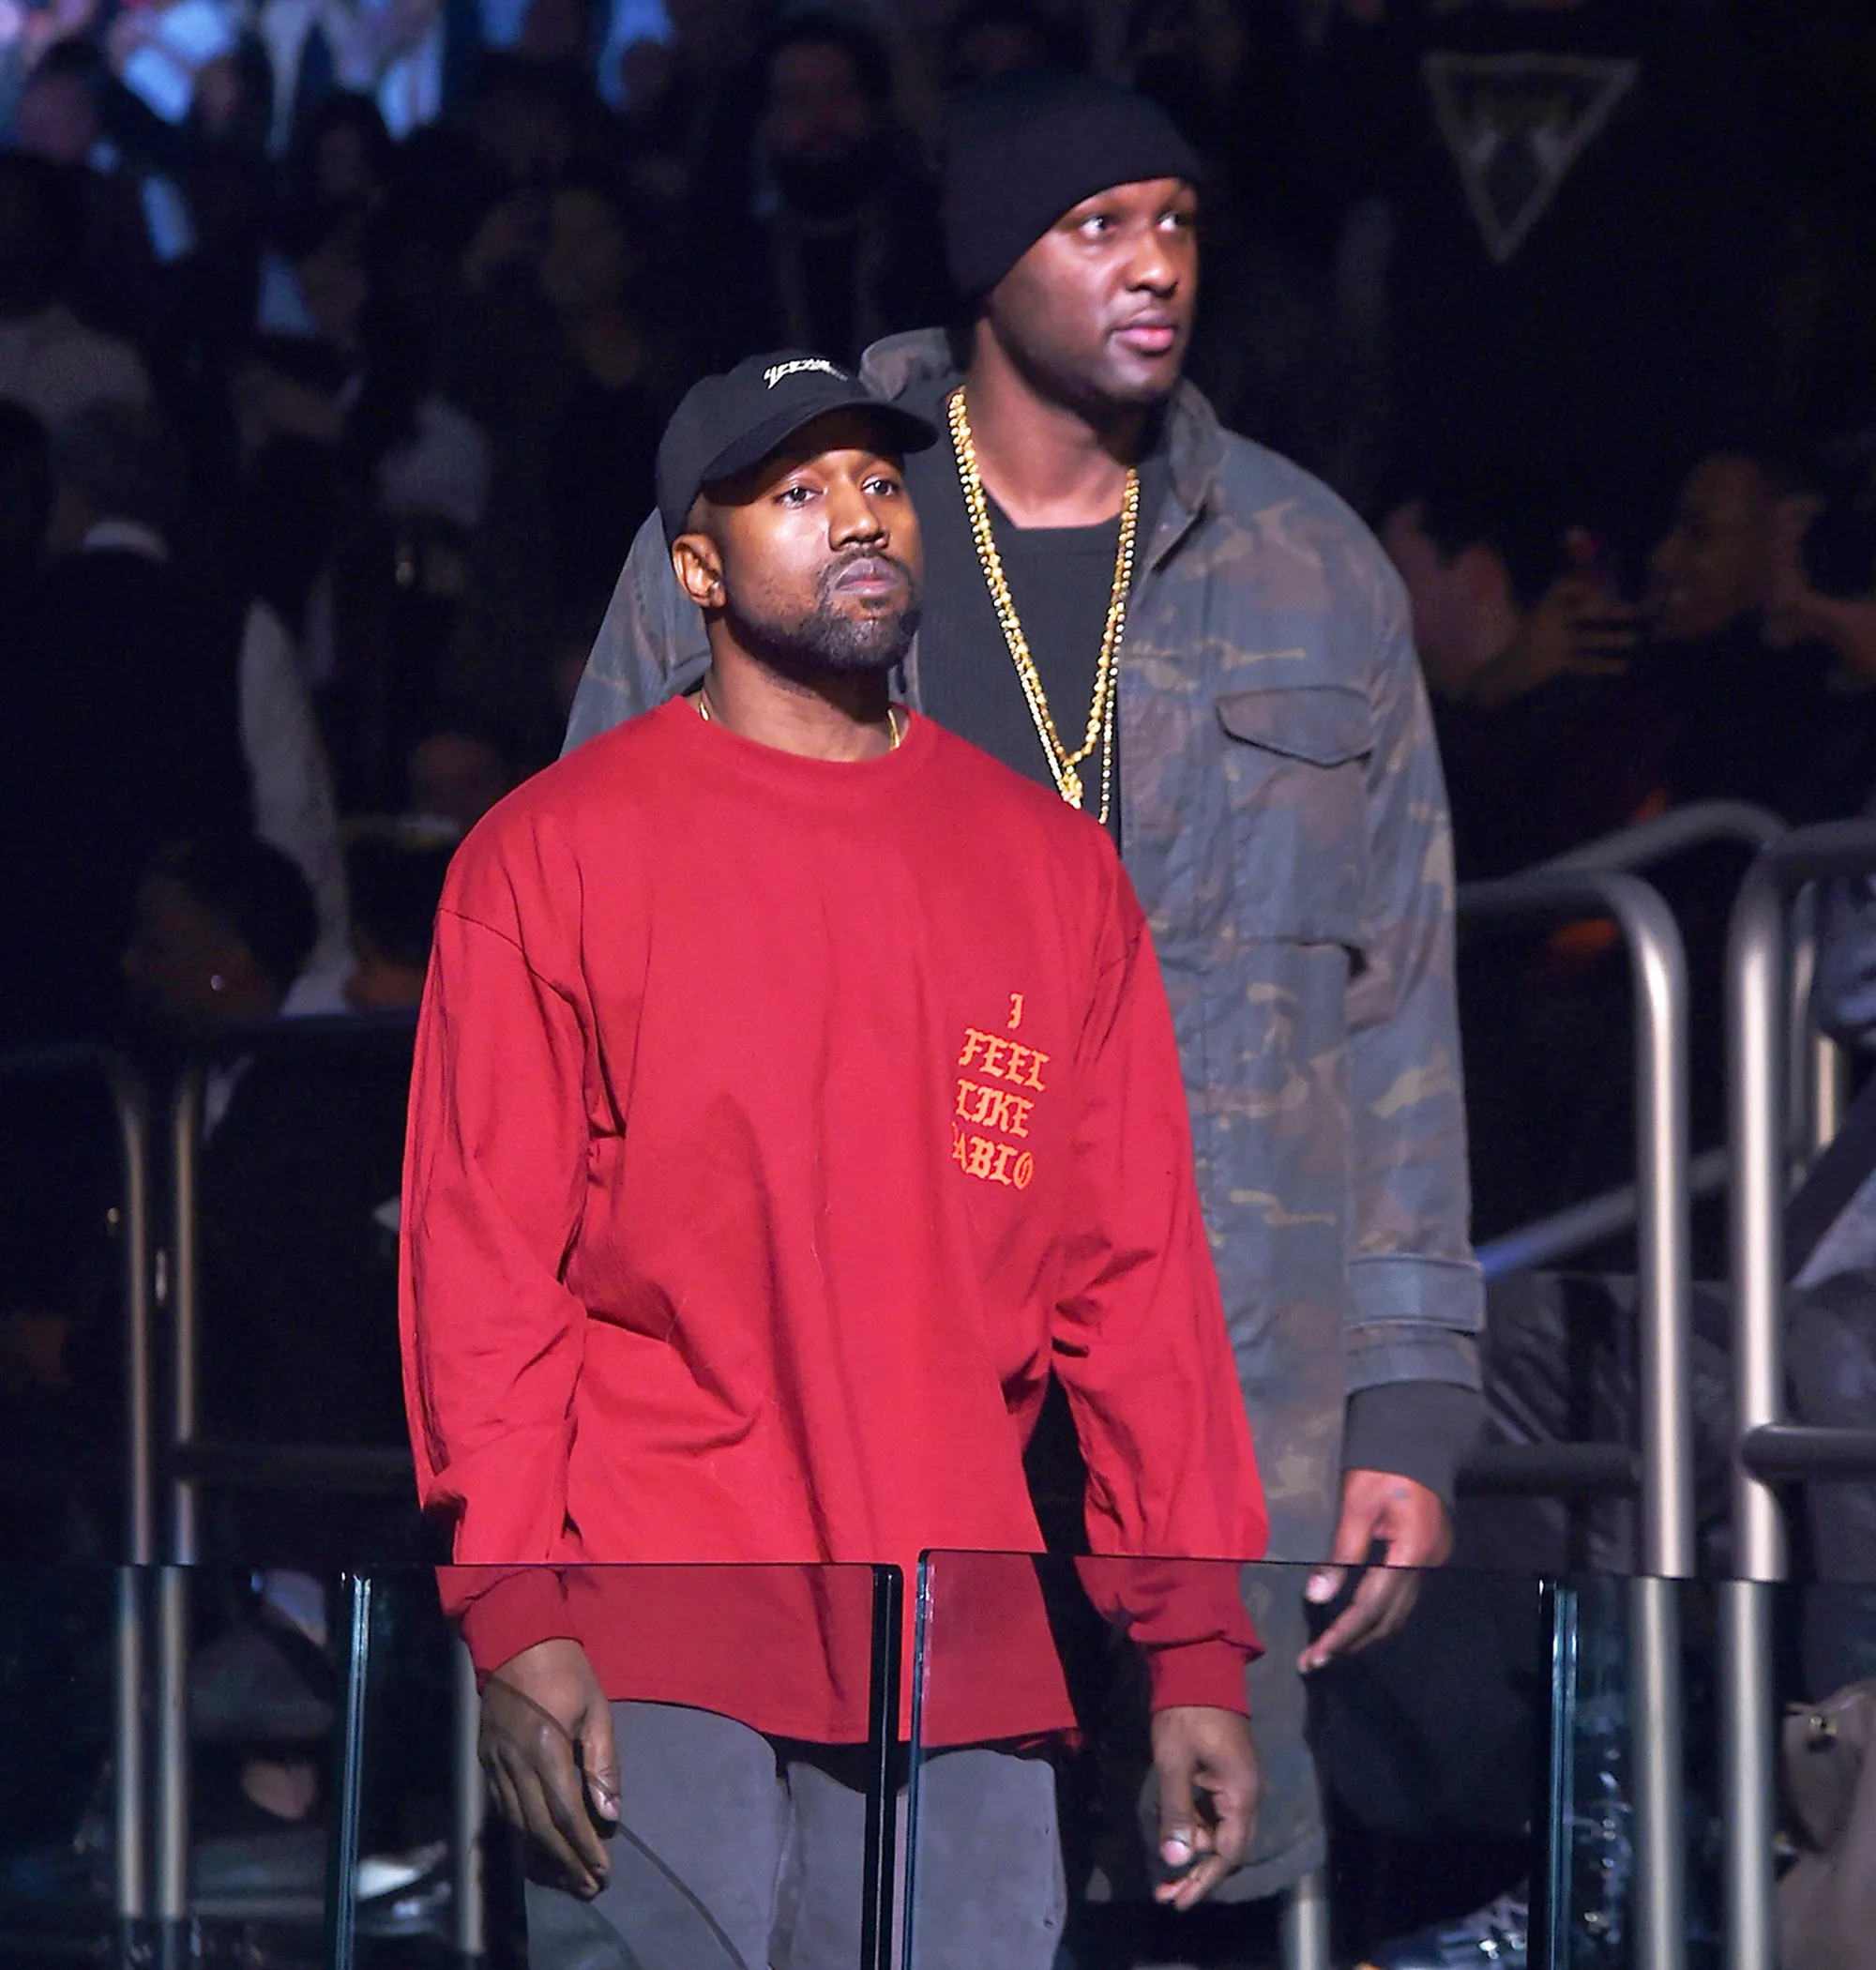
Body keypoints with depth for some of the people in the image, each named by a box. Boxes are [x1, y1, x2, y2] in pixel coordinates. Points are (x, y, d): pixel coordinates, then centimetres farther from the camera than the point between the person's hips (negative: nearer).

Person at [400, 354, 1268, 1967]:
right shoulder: (556, 854, 4)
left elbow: (1139, 1278, 12)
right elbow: (483, 1257, -1)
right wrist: (512, 1615, -12)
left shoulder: (1054, 869, 14)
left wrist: (1200, 1647, 6)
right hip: (651, 1652, -3)